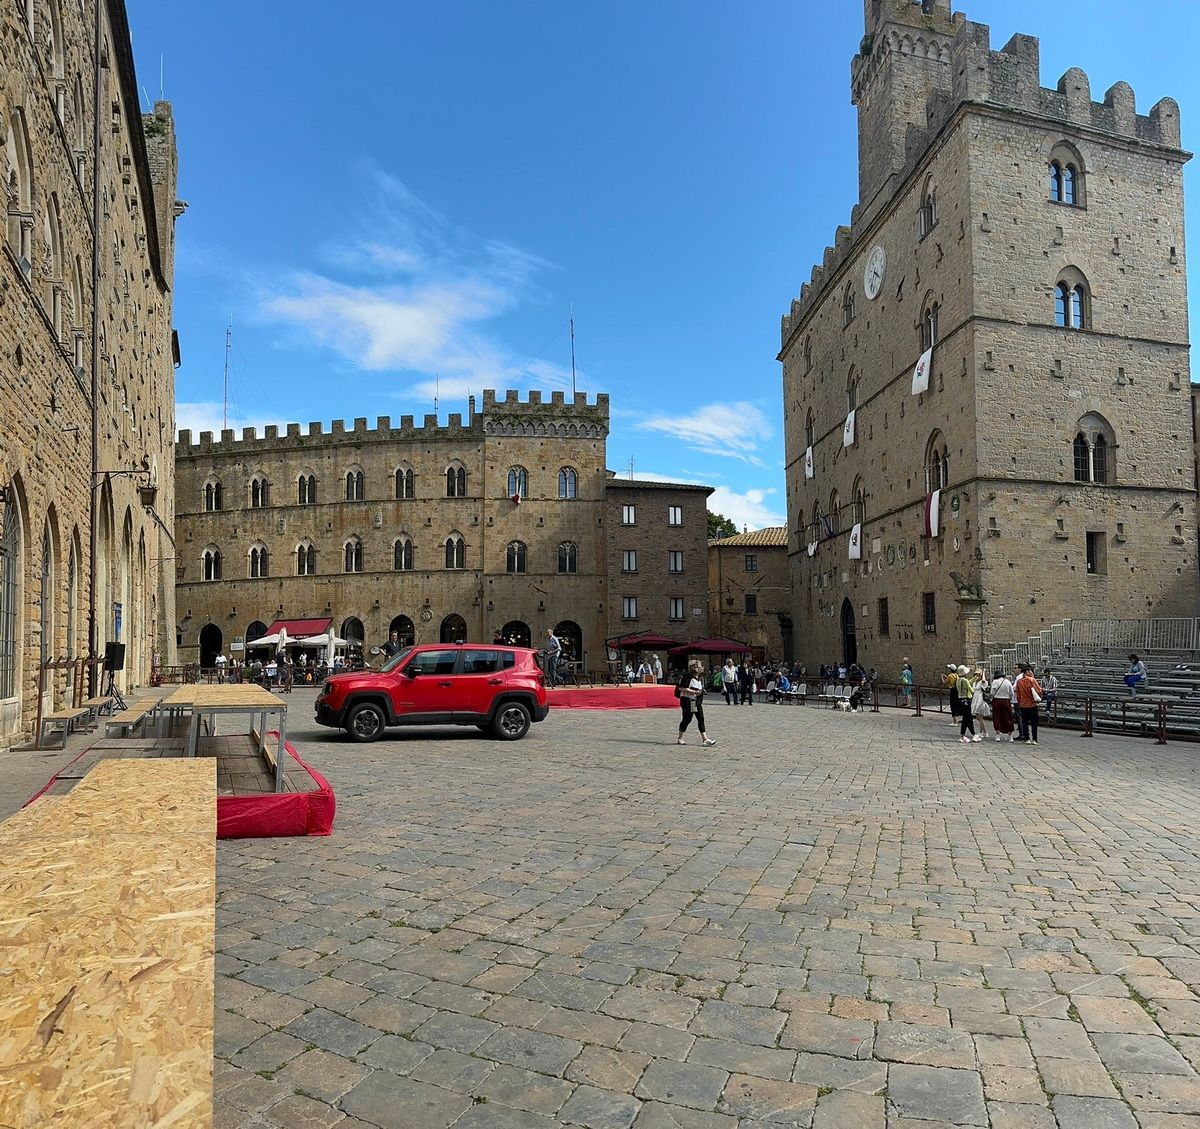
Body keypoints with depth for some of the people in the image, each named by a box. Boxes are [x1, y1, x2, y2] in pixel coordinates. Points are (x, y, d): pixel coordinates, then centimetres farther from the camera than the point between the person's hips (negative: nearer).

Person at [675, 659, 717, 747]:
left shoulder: (700, 677, 13)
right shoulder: (687, 677, -15)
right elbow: (682, 688, -20)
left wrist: (702, 691, 3)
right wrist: (694, 692, -23)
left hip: (697, 702, 8)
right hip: (688, 701, -8)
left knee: (701, 719, 1)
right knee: (686, 719, 0)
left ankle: (705, 739, 0)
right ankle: (680, 738, 15)